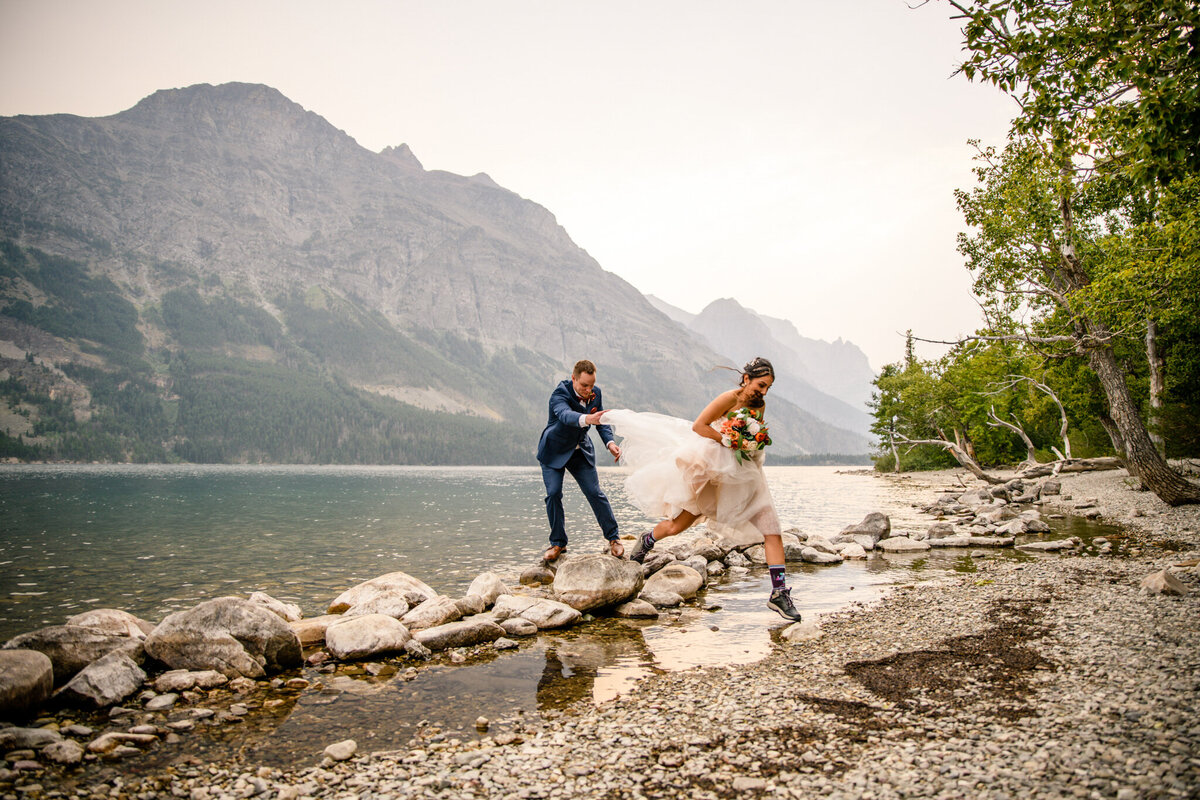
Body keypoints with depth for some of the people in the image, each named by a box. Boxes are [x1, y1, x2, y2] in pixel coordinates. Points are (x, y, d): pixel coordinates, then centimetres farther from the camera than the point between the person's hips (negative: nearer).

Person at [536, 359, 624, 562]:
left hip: (581, 451, 3)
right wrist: (586, 419, -71)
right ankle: (558, 543, 5)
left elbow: (602, 422, 0)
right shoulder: (560, 394, -28)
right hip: (554, 451, -3)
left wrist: (610, 442, -19)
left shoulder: (596, 393, -10)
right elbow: (565, 415, -50)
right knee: (553, 494, -9)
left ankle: (613, 538, 9)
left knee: (595, 493, -2)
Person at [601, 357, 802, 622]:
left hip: (745, 476, 6)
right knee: (676, 526, 1)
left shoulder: (760, 406, 8)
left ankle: (779, 593, 0)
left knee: (773, 530, -6)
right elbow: (698, 426, -17)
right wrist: (730, 441, -20)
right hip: (714, 470, -6)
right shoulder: (730, 398, -13)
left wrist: (755, 444, 0)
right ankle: (648, 540, 35)